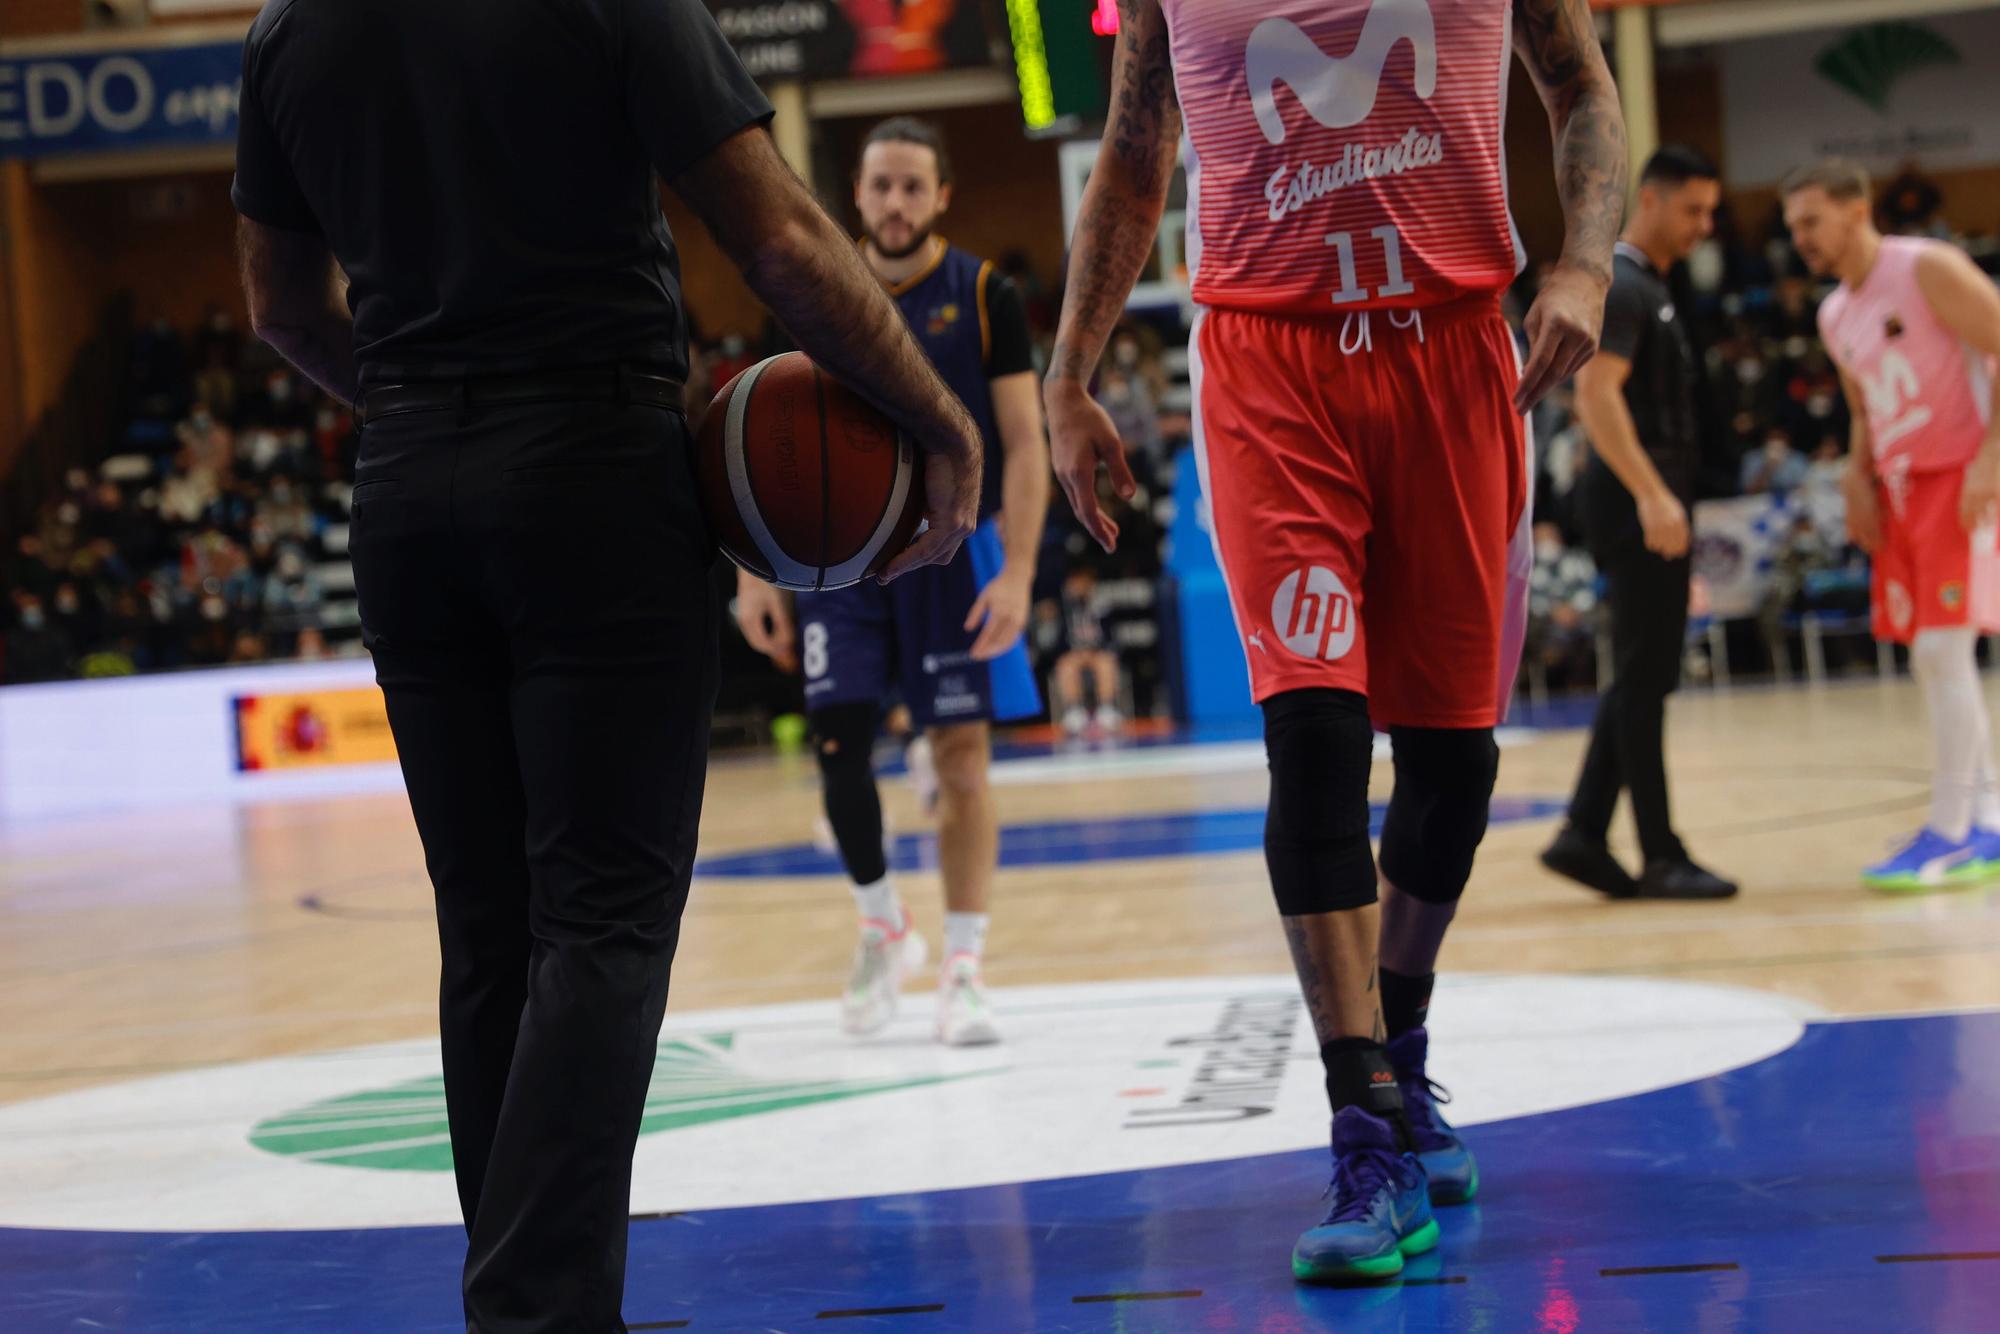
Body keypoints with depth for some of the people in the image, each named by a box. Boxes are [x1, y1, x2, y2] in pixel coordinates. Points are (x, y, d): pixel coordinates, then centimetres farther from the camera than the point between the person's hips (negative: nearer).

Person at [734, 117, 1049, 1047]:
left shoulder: (984, 297, -3)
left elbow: (1024, 444, -5)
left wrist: (1017, 572, -15)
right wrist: (755, 571, 0)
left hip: (952, 551, -2)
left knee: (963, 758, -3)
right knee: (839, 744, -5)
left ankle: (962, 969, 5)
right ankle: (882, 929, 17)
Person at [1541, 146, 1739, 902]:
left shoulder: (1650, 289, 19)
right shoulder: (1620, 285, -12)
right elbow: (1596, 395, -23)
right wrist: (1651, 496, -30)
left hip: (1652, 501, 10)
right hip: (1636, 501, -10)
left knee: (1644, 677, 11)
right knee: (1644, 679, -7)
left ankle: (1583, 835, 13)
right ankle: (1661, 859, -4)